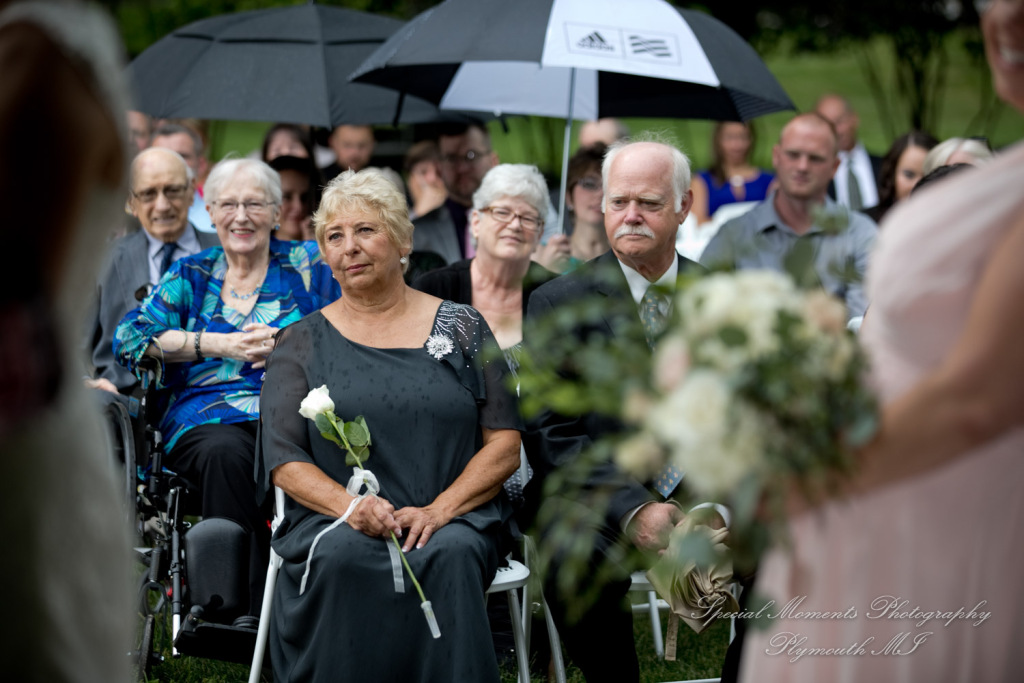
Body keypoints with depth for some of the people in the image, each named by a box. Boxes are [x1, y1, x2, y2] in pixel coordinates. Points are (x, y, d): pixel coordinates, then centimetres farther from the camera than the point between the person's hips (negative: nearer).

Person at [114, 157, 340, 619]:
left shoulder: (307, 265, 17)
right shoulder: (191, 275, 20)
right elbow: (131, 335, 6)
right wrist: (216, 344, -5)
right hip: (206, 414, 1)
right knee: (226, 452, -37)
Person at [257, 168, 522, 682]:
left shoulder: (461, 328, 11)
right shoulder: (301, 344, 12)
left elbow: (505, 444, 6)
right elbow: (284, 461, 4)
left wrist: (439, 510, -11)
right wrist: (351, 505, -17)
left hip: (453, 518, 0)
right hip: (330, 518, 0)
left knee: (448, 555, -35)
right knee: (341, 557, -34)